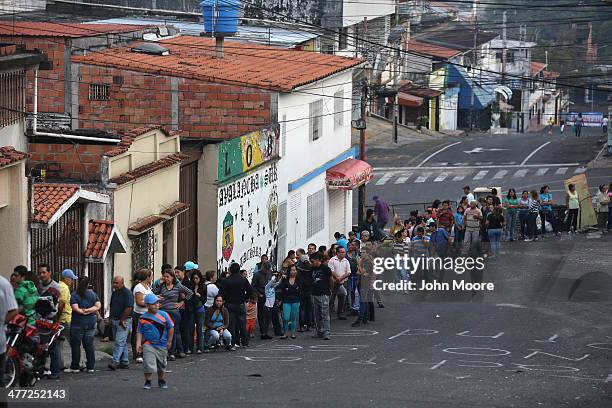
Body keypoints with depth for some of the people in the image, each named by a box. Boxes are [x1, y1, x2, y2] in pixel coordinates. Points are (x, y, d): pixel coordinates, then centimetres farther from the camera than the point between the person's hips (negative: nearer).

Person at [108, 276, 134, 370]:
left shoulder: (127, 293, -12)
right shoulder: (114, 293, 14)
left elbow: (129, 308, -19)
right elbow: (112, 306, 23)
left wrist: (122, 320, -17)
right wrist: (111, 317, 12)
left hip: (124, 321, -9)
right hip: (115, 320, 9)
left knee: (120, 342, -14)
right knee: (123, 343, 13)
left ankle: (115, 362, -22)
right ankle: (125, 362, 18)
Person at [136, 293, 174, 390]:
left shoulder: (164, 315, -3)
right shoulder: (142, 318, -4)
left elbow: (171, 328, 4)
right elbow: (139, 332, 0)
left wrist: (169, 341, 2)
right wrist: (138, 344, -10)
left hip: (162, 345, 2)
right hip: (148, 345, -2)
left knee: (161, 365, 16)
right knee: (148, 363, -15)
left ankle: (161, 380, 36)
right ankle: (147, 382, -2)